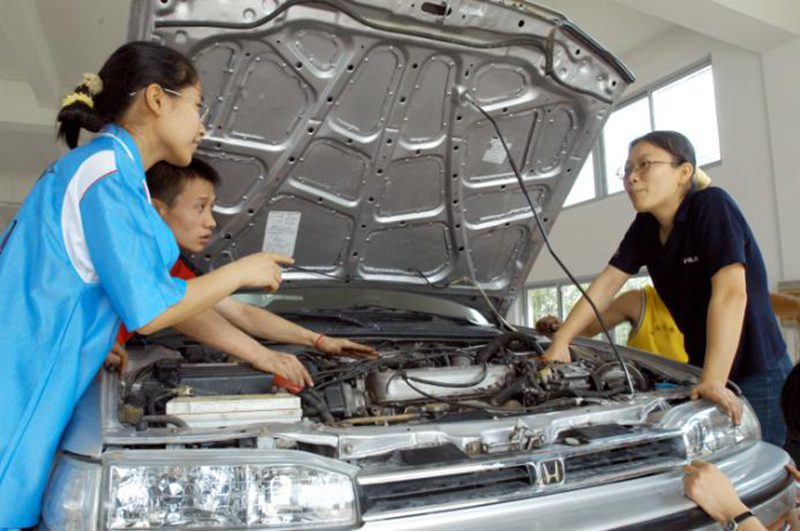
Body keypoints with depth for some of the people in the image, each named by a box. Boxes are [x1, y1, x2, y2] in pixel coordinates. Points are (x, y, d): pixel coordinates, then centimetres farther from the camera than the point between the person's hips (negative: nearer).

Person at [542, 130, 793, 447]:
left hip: (757, 376, -6)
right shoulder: (645, 228, 1)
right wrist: (560, 341, -5)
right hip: (703, 370, 7)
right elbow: (607, 283, 2)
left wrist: (713, 381, -37)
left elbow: (731, 293, -30)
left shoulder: (712, 207, -20)